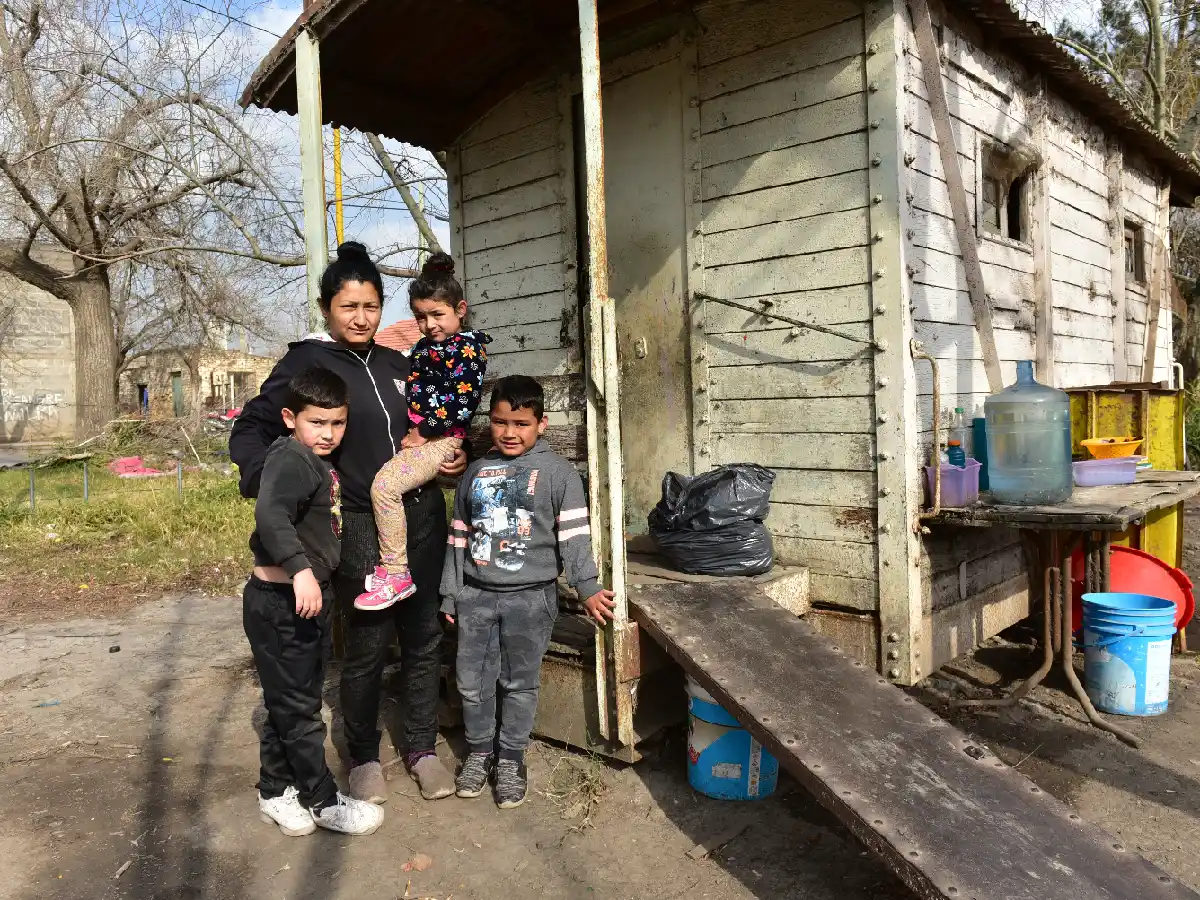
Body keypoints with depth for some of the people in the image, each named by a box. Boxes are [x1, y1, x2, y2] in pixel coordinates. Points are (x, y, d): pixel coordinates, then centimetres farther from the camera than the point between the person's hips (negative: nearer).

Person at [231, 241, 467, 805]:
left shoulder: (396, 365, 13)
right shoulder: (305, 363, -3)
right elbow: (250, 430, -2)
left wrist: (454, 457, 7)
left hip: (422, 515, 5)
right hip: (361, 526, -5)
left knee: (424, 638, 11)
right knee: (367, 647, 3)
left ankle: (422, 749, 28)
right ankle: (363, 758, 25)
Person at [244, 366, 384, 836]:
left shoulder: (317, 462, 10)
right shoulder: (290, 459, -20)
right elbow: (270, 514, -36)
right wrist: (300, 569, -43)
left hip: (306, 599, 10)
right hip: (280, 603, -10)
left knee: (290, 702, 20)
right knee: (297, 706, 5)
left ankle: (275, 792, 35)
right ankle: (322, 800, 19)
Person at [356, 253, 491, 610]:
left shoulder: (467, 347, -8)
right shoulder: (423, 346, 19)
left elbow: (461, 403, -17)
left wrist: (422, 433, -15)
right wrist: (407, 432, 11)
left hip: (439, 440, -10)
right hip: (412, 435, 10)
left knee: (385, 484, -26)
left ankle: (395, 574, -19)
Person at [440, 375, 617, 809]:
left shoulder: (557, 472, -5)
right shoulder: (476, 471, 8)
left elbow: (574, 535, -8)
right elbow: (459, 536, 12)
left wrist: (588, 587, -15)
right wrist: (450, 593, 12)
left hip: (530, 596, -4)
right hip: (475, 594, 4)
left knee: (519, 682, 8)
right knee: (472, 681, 11)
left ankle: (511, 758, 26)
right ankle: (479, 750, 32)